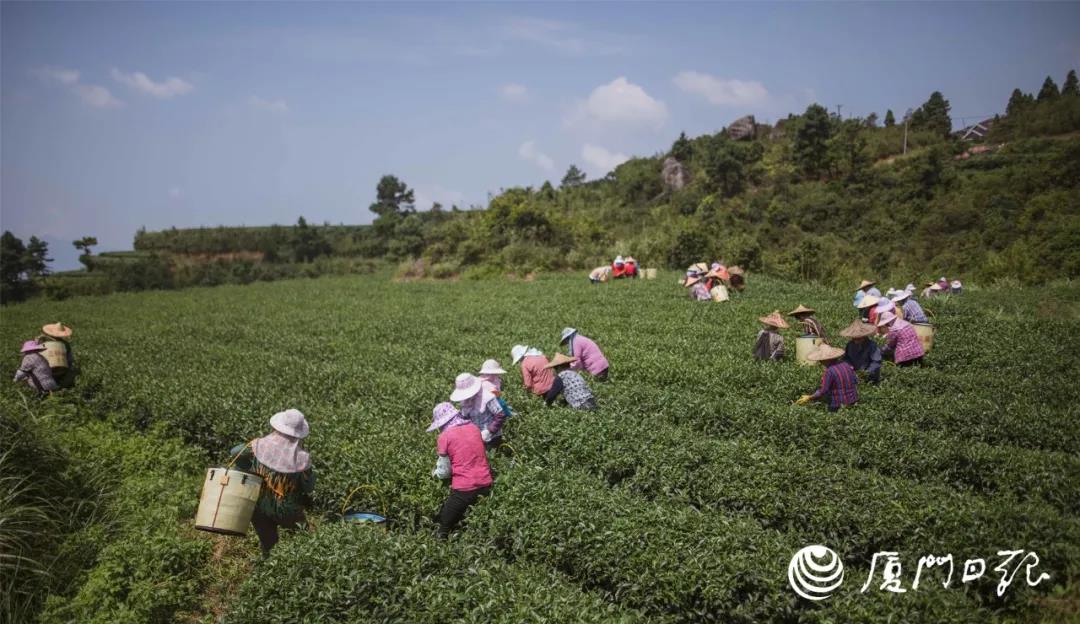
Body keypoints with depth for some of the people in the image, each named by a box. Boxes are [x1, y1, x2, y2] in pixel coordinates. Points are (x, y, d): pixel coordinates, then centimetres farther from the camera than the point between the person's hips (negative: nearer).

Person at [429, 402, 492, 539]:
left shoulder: (445, 436, -7)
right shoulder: (474, 428, 7)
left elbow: (444, 472, -1)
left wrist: (434, 473, 21)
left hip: (464, 490, -5)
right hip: (485, 486, 6)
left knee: (444, 528, 12)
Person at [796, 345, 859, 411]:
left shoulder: (829, 371, -20)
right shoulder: (846, 364, 1)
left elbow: (822, 392, -20)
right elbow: (856, 381, 12)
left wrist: (809, 398, -9)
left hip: (839, 406, -7)